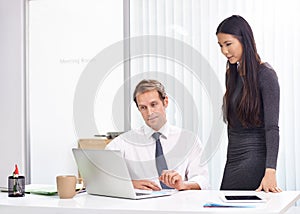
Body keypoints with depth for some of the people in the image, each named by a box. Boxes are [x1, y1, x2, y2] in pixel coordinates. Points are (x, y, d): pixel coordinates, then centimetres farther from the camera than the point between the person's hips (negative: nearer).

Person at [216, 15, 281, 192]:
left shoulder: (266, 75, -10)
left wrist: (270, 173, -26)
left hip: (255, 159, -7)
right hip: (233, 158, 7)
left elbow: (272, 128, -17)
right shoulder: (232, 74, 12)